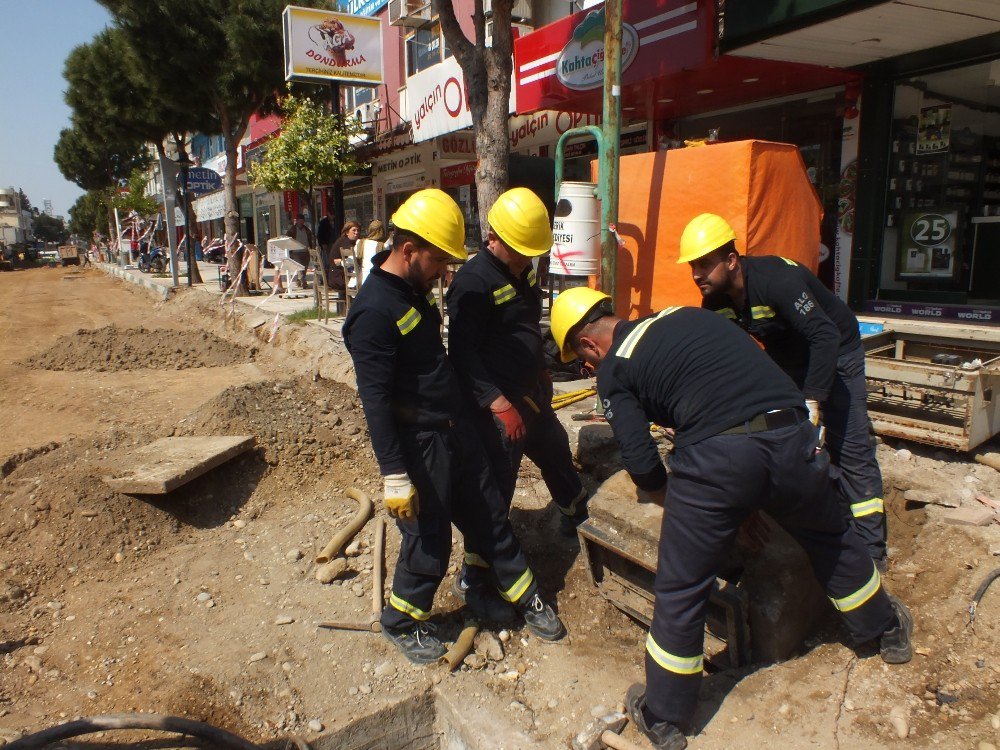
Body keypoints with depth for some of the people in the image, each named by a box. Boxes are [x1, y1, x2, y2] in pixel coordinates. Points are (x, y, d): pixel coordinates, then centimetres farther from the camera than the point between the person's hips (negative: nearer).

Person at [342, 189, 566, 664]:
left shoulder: (415, 290, 6)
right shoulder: (373, 312, -23)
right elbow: (375, 400, -24)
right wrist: (394, 475, -22)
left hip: (455, 429, 9)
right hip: (418, 445, -8)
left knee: (490, 517, 19)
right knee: (429, 544, 6)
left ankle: (526, 598, 37)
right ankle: (400, 623, 32)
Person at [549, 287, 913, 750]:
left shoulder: (612, 369, 7)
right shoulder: (687, 314, 23)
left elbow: (641, 461, 1)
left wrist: (664, 496, 22)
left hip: (716, 456, -6)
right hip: (793, 437, 6)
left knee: (680, 590, 12)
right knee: (831, 539, 33)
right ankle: (887, 630, 58)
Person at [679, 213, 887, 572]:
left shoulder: (776, 279, -34)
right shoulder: (715, 300, -11)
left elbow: (826, 336, -38)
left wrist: (812, 402, -42)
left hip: (834, 354, -7)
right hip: (785, 360, 7)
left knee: (850, 452, -9)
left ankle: (870, 550, -1)